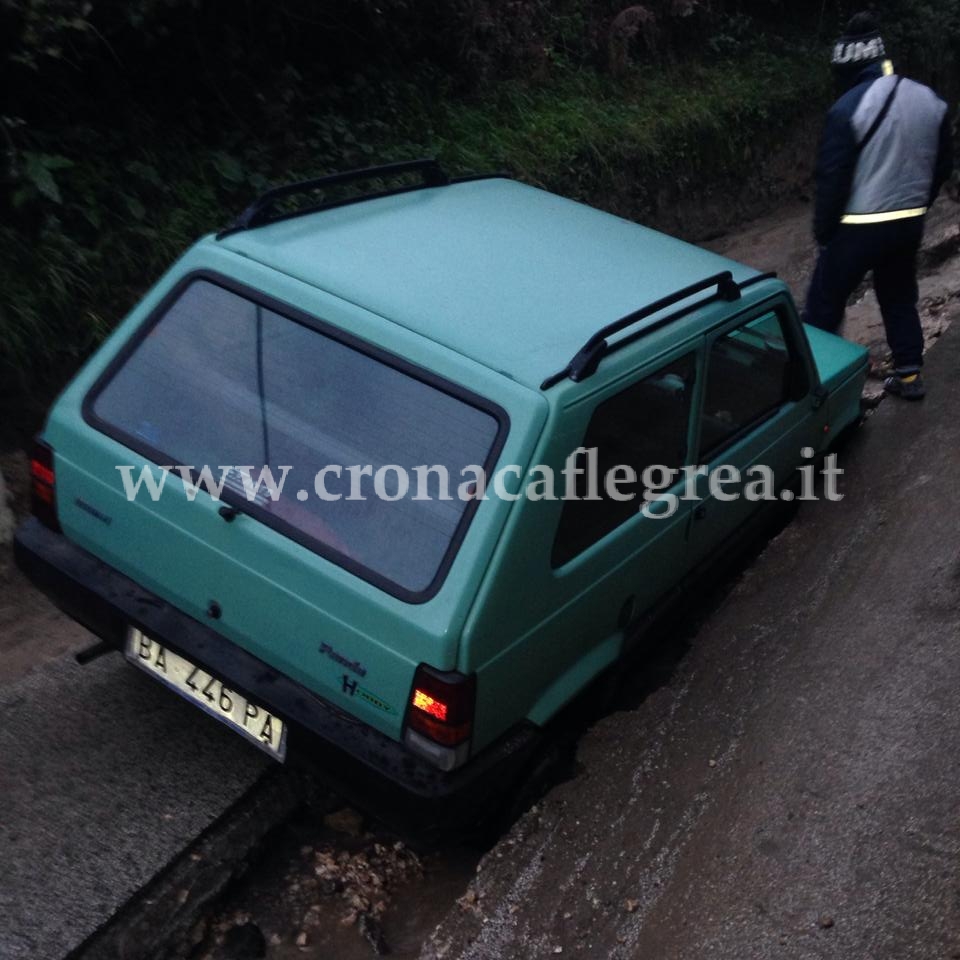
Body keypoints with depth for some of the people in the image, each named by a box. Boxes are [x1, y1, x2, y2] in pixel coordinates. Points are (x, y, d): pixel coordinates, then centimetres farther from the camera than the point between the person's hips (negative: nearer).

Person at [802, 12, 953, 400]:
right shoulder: (930, 100, 4)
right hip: (909, 223, 7)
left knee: (824, 303, 5)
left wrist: (822, 230, -4)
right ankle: (909, 376, 27)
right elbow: (943, 165, 12)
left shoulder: (849, 107, -17)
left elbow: (832, 177, -15)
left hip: (859, 227, -7)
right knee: (900, 299, 21)